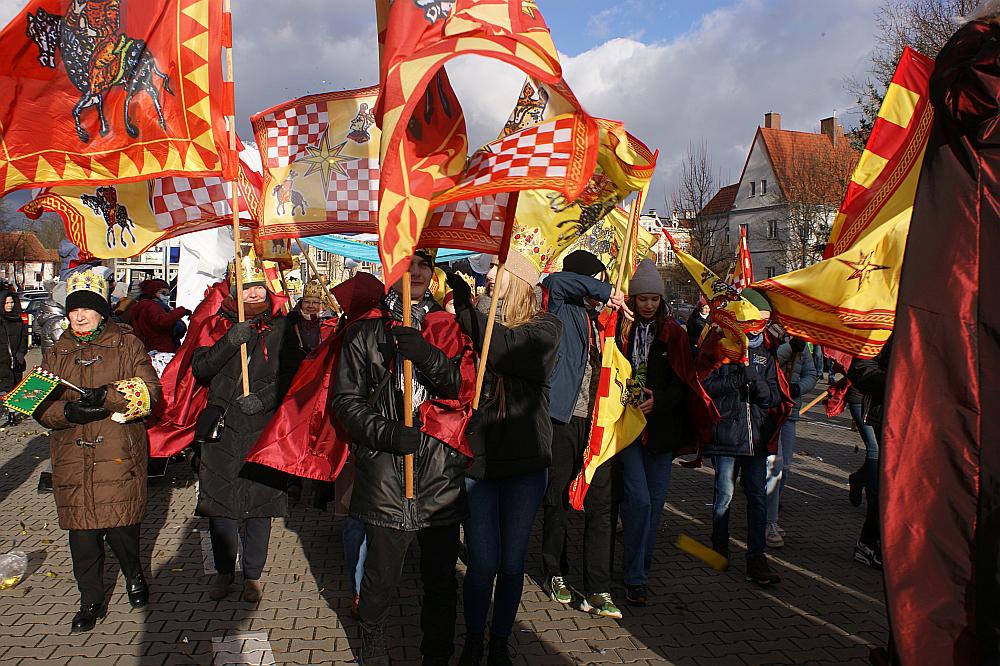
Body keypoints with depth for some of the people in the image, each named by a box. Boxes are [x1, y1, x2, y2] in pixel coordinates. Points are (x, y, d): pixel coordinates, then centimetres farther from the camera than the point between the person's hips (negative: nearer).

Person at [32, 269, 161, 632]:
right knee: (82, 532, 5)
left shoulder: (127, 344, 5)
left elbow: (149, 389, -7)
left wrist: (106, 395, -23)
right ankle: (91, 600, 23)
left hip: (119, 454, -3)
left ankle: (134, 574, 30)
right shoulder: (57, 353, 15)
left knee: (120, 526, -1)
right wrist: (69, 411, -14)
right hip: (73, 456, 3)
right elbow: (42, 407, 8)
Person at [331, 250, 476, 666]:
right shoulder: (365, 332, 6)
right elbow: (344, 399, 3)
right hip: (385, 473, -1)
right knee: (381, 577, 7)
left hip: (441, 475, 2)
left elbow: (467, 389, -2)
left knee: (441, 577, 8)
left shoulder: (448, 329, 11)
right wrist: (384, 432, -12)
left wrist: (428, 357, -18)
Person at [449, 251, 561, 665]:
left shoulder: (544, 328, -3)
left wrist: (464, 300, -24)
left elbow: (503, 348, -23)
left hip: (524, 463, -1)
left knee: (512, 563, 11)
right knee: (483, 563, 5)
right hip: (478, 459, 1)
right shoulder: (482, 322, 5)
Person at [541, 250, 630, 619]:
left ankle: (598, 590, 5)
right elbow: (554, 282, -23)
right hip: (564, 418, -5)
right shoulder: (563, 309, -1)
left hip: (597, 420, 5)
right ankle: (555, 574, 25)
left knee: (601, 504, 0)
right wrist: (607, 292, -17)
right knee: (557, 500, 8)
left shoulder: (598, 318, 18)